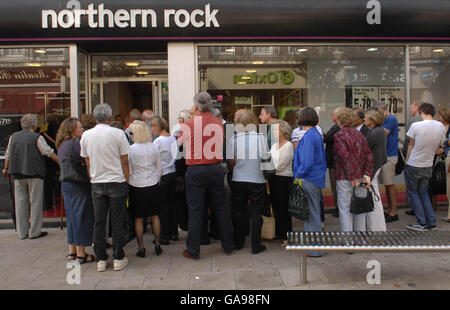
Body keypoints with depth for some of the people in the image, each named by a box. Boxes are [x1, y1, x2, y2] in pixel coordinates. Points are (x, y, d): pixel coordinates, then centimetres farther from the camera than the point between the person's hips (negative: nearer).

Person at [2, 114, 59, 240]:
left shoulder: (14, 136, 9)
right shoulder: (37, 138, -8)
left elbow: (8, 155, 17)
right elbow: (50, 153, -9)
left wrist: (6, 168, 31)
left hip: (18, 174, 5)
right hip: (34, 173, -5)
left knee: (20, 202, 10)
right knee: (35, 202, 1)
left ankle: (22, 232, 15)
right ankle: (35, 232, 4)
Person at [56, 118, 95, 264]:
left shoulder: (62, 145, 15)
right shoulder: (75, 143, -14)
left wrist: (82, 162, 0)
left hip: (66, 185, 9)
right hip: (78, 186, -9)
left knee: (72, 218, 15)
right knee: (81, 217, -2)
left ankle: (72, 251, 23)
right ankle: (81, 254, 4)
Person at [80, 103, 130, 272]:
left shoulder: (86, 135, 3)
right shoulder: (118, 133, -8)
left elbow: (87, 162, 10)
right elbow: (125, 161, -5)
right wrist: (127, 180, 4)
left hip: (96, 183, 3)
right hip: (116, 182, -3)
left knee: (99, 222, 8)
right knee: (117, 222, 4)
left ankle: (100, 259, 15)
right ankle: (118, 259, 10)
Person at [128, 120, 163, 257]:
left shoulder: (130, 149, -12)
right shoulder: (154, 147, 0)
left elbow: (128, 171, -8)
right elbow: (159, 168, 7)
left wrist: (127, 183, 7)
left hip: (136, 186, -3)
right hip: (153, 186, 3)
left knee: (138, 218, 6)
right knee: (155, 216, 13)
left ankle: (141, 248, 12)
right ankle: (157, 244, 19)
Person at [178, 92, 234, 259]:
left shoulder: (188, 125, -9)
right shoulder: (219, 124, 1)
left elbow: (179, 144, 7)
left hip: (195, 170, -3)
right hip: (215, 169, 3)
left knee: (195, 210, 4)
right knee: (220, 208, 13)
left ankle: (193, 250, 12)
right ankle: (228, 245, 23)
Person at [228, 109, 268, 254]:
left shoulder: (233, 139, -6)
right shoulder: (260, 137, -8)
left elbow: (231, 161, -4)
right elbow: (265, 156, -6)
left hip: (238, 181, 2)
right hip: (257, 180, -1)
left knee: (238, 212, 15)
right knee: (256, 213, 8)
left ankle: (238, 243, 26)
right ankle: (256, 246, 13)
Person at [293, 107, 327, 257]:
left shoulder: (309, 137, -18)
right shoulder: (317, 134, 11)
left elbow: (307, 162, -23)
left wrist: (298, 175, -11)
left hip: (309, 180, -10)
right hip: (317, 178, 10)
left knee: (312, 214, -1)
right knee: (314, 212, 18)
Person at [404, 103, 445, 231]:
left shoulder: (416, 126, -17)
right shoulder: (441, 126, -3)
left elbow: (411, 146, -5)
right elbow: (437, 148, 7)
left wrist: (407, 161, 8)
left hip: (413, 165, -5)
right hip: (428, 166, 5)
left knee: (412, 193, 8)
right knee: (423, 193, 18)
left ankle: (422, 223, 5)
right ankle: (431, 223, 16)